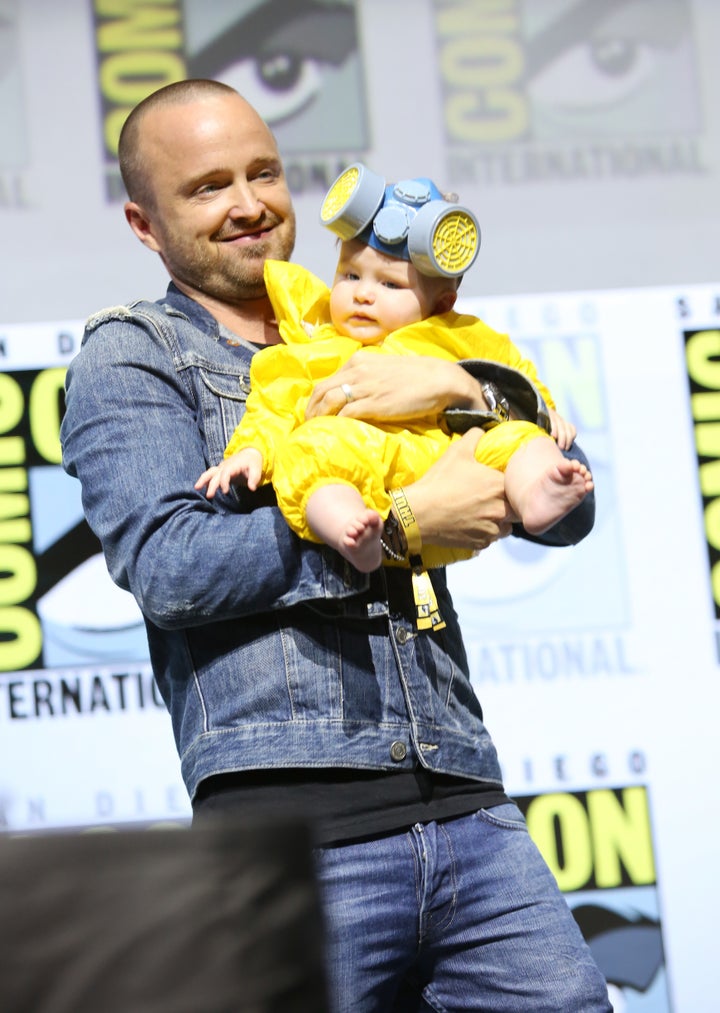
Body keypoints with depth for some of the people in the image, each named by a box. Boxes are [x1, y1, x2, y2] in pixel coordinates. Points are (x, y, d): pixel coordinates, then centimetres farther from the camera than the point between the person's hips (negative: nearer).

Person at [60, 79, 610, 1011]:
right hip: (291, 817, -4)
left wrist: (465, 389, -1)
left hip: (468, 812, 4)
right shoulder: (130, 358, 9)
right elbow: (167, 565, -8)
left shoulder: (366, 351, 22)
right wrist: (402, 521, -9)